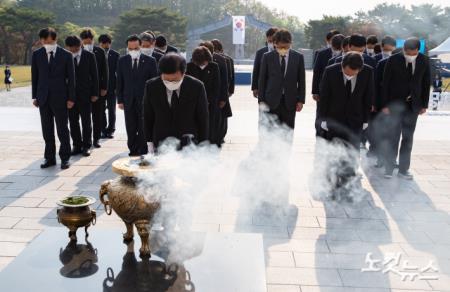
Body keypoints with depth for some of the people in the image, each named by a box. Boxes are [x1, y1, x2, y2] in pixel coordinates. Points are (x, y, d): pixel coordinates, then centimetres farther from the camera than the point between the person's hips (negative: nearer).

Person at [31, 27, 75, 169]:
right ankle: (50, 158, 18)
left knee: (62, 130, 4)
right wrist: (35, 96, 6)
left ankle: (65, 158, 14)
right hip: (43, 98, 3)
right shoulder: (36, 54, 5)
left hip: (60, 98, -3)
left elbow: (71, 78, -1)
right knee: (47, 130, 8)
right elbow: (34, 77, 9)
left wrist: (71, 98, -5)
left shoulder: (66, 55, -3)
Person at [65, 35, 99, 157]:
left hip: (85, 94, -1)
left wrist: (95, 93, -4)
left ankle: (86, 146, 14)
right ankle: (77, 145, 15)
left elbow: (94, 75, 0)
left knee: (86, 122, 4)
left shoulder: (89, 56, -1)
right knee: (73, 122, 5)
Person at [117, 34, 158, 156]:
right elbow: (119, 82, 7)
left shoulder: (150, 61, -2)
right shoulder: (122, 61, 5)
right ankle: (133, 150, 19)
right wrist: (120, 100, 2)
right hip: (128, 100, 2)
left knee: (144, 129, 4)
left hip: (145, 100, -2)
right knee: (130, 129, 7)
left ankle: (143, 152, 14)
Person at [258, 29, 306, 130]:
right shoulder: (267, 57, 0)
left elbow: (301, 80, 5)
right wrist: (261, 100, -1)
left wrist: (301, 100, 1)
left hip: (290, 101, 1)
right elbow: (262, 80, 3)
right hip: (272, 100, -1)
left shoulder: (298, 57, 2)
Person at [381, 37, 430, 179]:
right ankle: (389, 168, 8)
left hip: (413, 105, 3)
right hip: (396, 104, -3)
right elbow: (386, 83, -6)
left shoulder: (424, 61, -1)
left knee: (408, 138, 8)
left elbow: (426, 83, 6)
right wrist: (385, 104, -9)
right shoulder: (394, 60, -9)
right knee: (394, 137, -2)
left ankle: (403, 169, 16)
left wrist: (424, 104, 4)